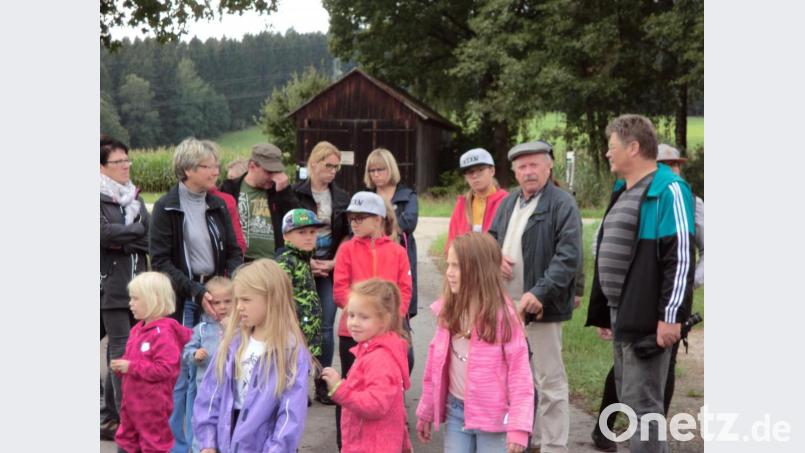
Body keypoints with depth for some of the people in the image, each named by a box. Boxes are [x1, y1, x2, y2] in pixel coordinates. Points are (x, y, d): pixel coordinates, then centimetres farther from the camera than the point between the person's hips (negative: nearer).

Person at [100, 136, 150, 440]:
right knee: (122, 351, -7)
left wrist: (123, 242, -9)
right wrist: (137, 230, -6)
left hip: (137, 284, 6)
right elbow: (105, 233, -20)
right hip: (112, 286, -6)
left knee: (119, 351, 10)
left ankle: (111, 417, 18)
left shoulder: (134, 196, 15)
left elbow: (149, 241, 7)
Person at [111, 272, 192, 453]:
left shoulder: (163, 332, -20)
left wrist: (131, 367, -24)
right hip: (131, 400, 9)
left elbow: (165, 369, -28)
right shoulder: (138, 329, 8)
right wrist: (121, 366, -2)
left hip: (153, 405, -9)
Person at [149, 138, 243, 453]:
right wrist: (196, 291, -20)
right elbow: (160, 261, -12)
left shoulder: (217, 206, 9)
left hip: (213, 299, 5)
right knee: (178, 376, 1)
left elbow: (233, 252, 10)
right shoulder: (166, 208, -7)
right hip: (180, 303, -5)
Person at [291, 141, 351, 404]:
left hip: (330, 269, 3)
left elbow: (348, 234, 10)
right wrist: (306, 262, -10)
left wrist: (334, 262, -3)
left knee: (325, 328, 2)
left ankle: (323, 384, 11)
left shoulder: (342, 198, 10)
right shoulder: (295, 194, -2)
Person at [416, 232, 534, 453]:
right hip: (456, 411, 5)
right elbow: (435, 364, 8)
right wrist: (426, 410, 12)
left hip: (493, 415, -5)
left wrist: (518, 425, -21)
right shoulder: (448, 310, 1)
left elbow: (519, 370, -16)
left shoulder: (502, 313, -15)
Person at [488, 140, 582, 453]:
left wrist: (540, 293, -27)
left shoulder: (563, 204, -9)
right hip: (506, 304, 8)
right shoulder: (508, 203, 14)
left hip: (540, 304, -7)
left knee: (549, 379, 0)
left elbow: (568, 256, -17)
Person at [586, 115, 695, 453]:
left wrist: (671, 315, -23)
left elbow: (681, 258, -19)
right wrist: (601, 311, 22)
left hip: (648, 319, -9)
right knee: (633, 403, 15)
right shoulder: (622, 192, 17)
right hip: (621, 316, 10)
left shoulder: (669, 191, -12)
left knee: (643, 405, -5)